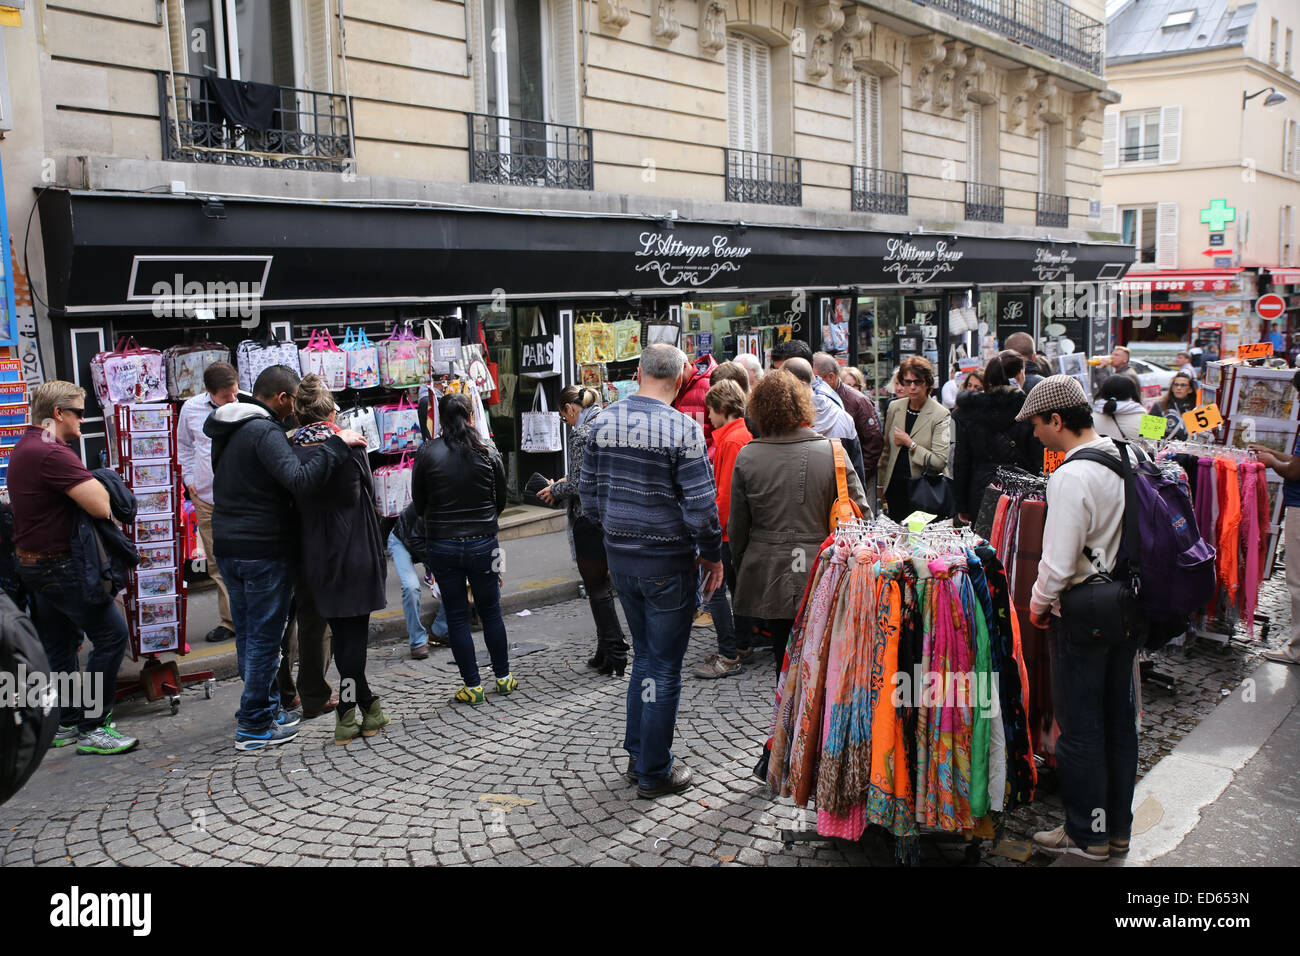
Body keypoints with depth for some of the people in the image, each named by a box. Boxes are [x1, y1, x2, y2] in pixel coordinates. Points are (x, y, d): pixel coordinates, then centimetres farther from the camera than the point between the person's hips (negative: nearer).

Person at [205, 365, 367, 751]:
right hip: (264, 550, -9)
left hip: (227, 546, 9)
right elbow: (301, 480, -31)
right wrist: (337, 444, -24)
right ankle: (254, 726, 7)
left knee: (248, 635, 17)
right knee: (264, 638, 1)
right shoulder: (265, 431, -19)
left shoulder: (225, 429, 11)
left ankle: (267, 707, 30)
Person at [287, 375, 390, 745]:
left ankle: (368, 707, 25)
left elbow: (291, 503, 3)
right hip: (355, 558, -3)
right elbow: (368, 493, -2)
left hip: (316, 560, 4)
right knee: (354, 635, 6)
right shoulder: (349, 448, -13)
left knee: (343, 634, 15)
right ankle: (347, 715, 9)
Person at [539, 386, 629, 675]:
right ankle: (606, 651, 22)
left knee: (597, 589, 1)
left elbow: (580, 484, -18)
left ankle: (615, 654, 5)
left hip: (590, 519, -8)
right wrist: (566, 481, 19)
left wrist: (555, 490, 0)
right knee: (602, 584, 16)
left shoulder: (581, 433, -15)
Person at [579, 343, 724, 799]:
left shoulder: (604, 421, 1)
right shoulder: (683, 429, -17)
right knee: (664, 668, 6)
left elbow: (589, 493, 8)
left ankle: (638, 754, 31)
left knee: (644, 655, 21)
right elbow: (700, 506, -18)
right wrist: (713, 555, -3)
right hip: (667, 562, -6)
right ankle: (654, 772, 16)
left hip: (619, 557, 6)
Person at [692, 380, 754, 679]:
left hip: (726, 529, -10)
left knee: (714, 589, -7)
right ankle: (742, 645, 26)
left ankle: (728, 657, -4)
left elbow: (726, 491, -21)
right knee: (736, 585, 17)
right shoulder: (744, 434, 12)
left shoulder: (732, 440, -18)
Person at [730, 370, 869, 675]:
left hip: (767, 578, 1)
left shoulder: (747, 457, -3)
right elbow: (861, 514, -3)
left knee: (784, 656, 11)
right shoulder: (831, 452, -5)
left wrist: (741, 569, 17)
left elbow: (737, 526, 4)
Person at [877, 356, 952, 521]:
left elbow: (940, 462, -14)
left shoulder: (941, 415, -7)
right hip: (894, 487, 4)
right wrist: (881, 485, 18)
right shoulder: (895, 407, 7)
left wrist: (909, 443, -14)